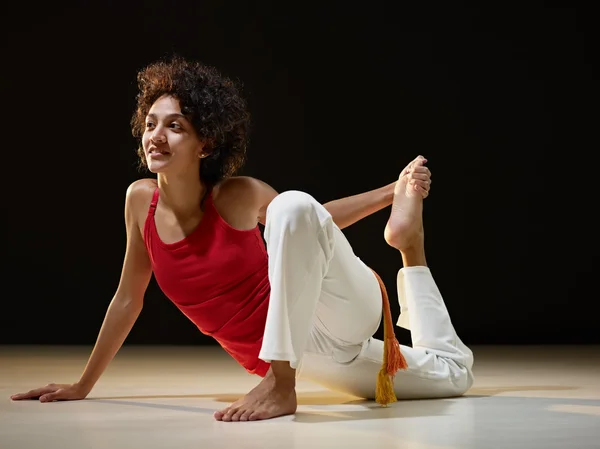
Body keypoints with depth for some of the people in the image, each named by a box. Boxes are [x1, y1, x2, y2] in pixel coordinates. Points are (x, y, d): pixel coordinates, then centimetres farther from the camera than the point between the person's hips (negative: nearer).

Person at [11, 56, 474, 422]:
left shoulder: (239, 196, -14)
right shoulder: (141, 199, -5)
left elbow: (311, 219, 7)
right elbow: (127, 299, 7)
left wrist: (394, 192, -1)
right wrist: (83, 385, 11)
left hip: (337, 313, -4)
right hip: (293, 354, 4)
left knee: (293, 207, -34)